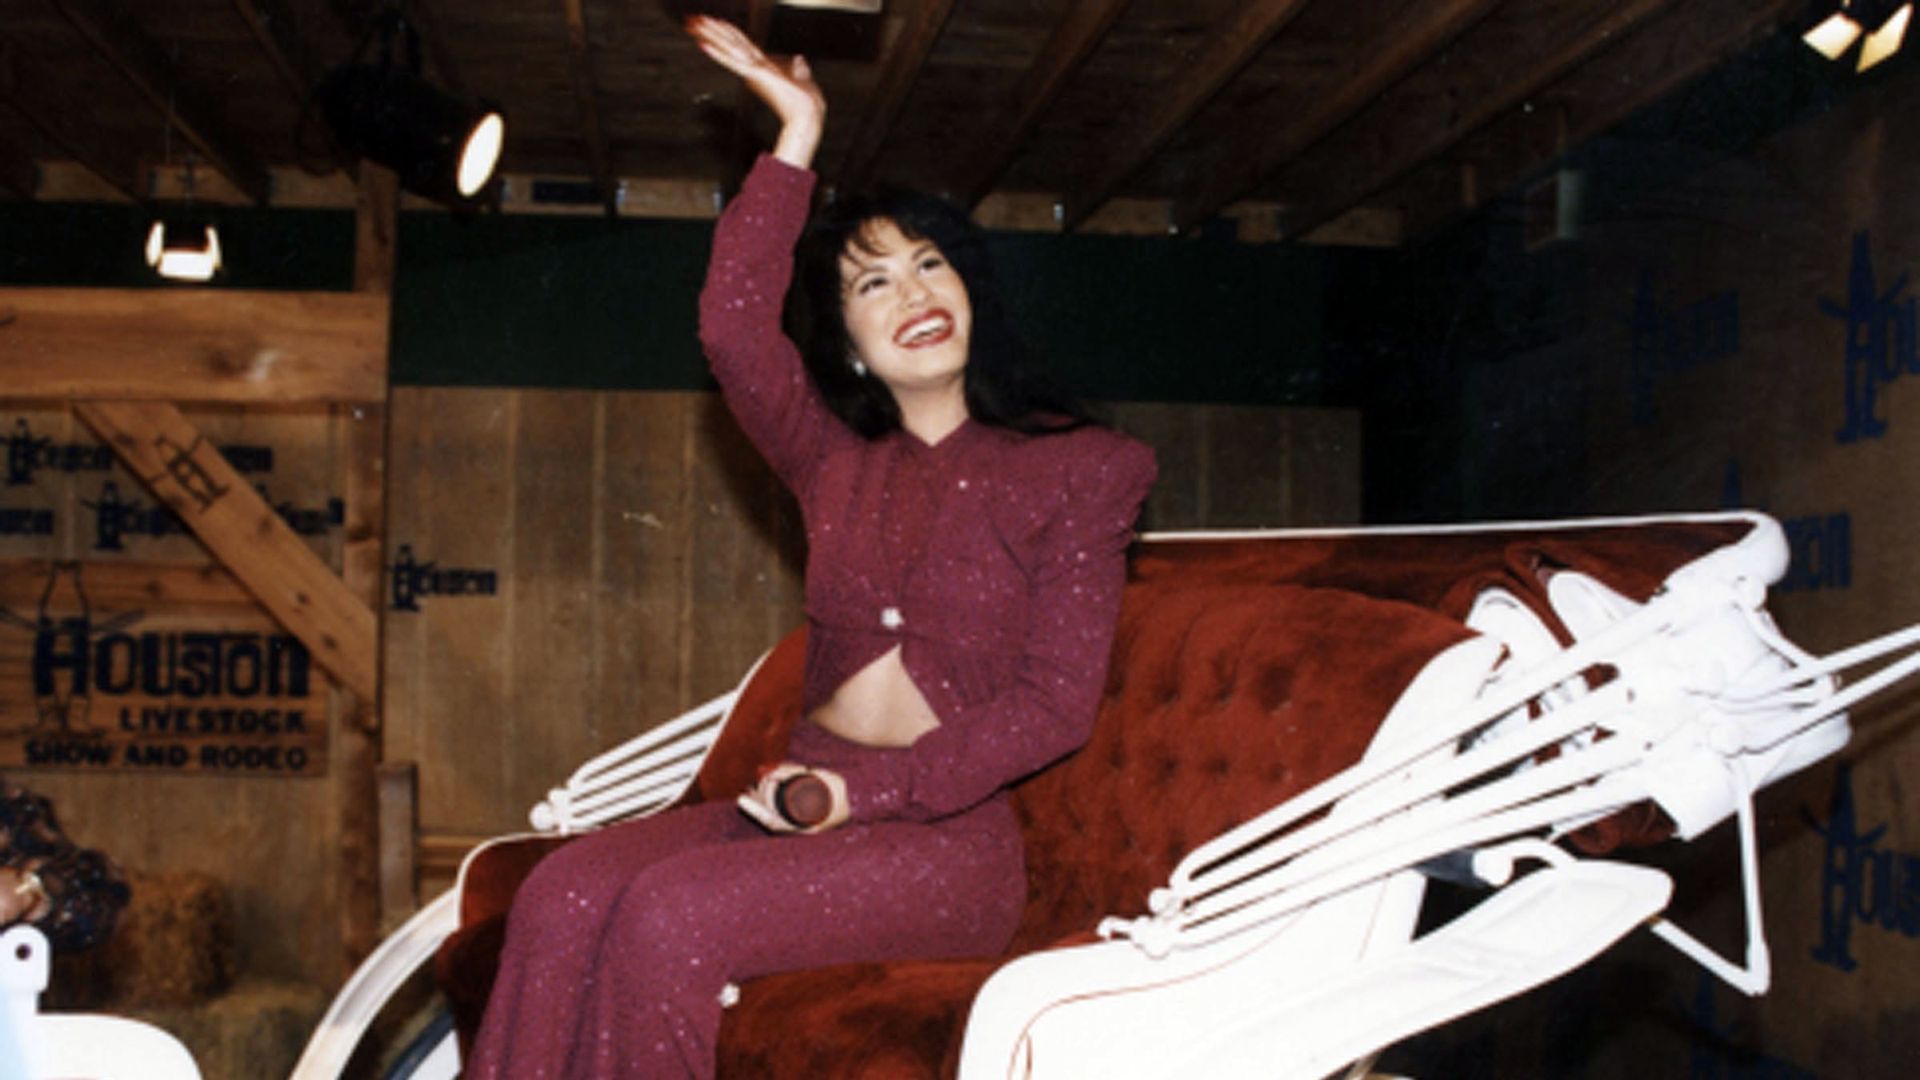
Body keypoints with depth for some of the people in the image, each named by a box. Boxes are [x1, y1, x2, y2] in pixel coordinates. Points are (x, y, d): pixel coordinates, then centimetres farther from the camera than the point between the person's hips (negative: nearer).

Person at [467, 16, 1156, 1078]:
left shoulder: (1075, 470, 3)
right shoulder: (838, 461, 18)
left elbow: (1056, 701, -4)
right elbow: (733, 325, 4)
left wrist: (865, 788, -13)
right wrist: (797, 136, 7)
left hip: (951, 834, -4)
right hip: (802, 795, 5)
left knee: (671, 918, -31)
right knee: (564, 894, -25)